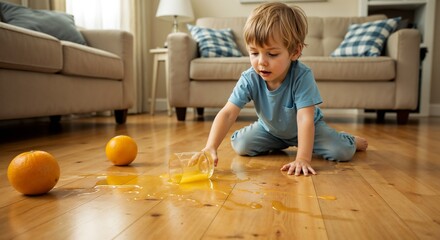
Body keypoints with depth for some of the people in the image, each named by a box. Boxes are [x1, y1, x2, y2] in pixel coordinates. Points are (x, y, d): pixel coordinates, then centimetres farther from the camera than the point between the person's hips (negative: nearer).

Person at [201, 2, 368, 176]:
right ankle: (278, 145, 18)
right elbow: (228, 113, -36)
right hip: (270, 129, 3)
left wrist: (303, 158, -49)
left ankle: (353, 141, 23)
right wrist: (211, 147, -49)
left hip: (308, 128, -3)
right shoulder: (249, 79, -29)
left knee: (341, 152, -19)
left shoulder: (302, 76, -36)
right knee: (240, 145, -13)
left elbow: (305, 118, -40)